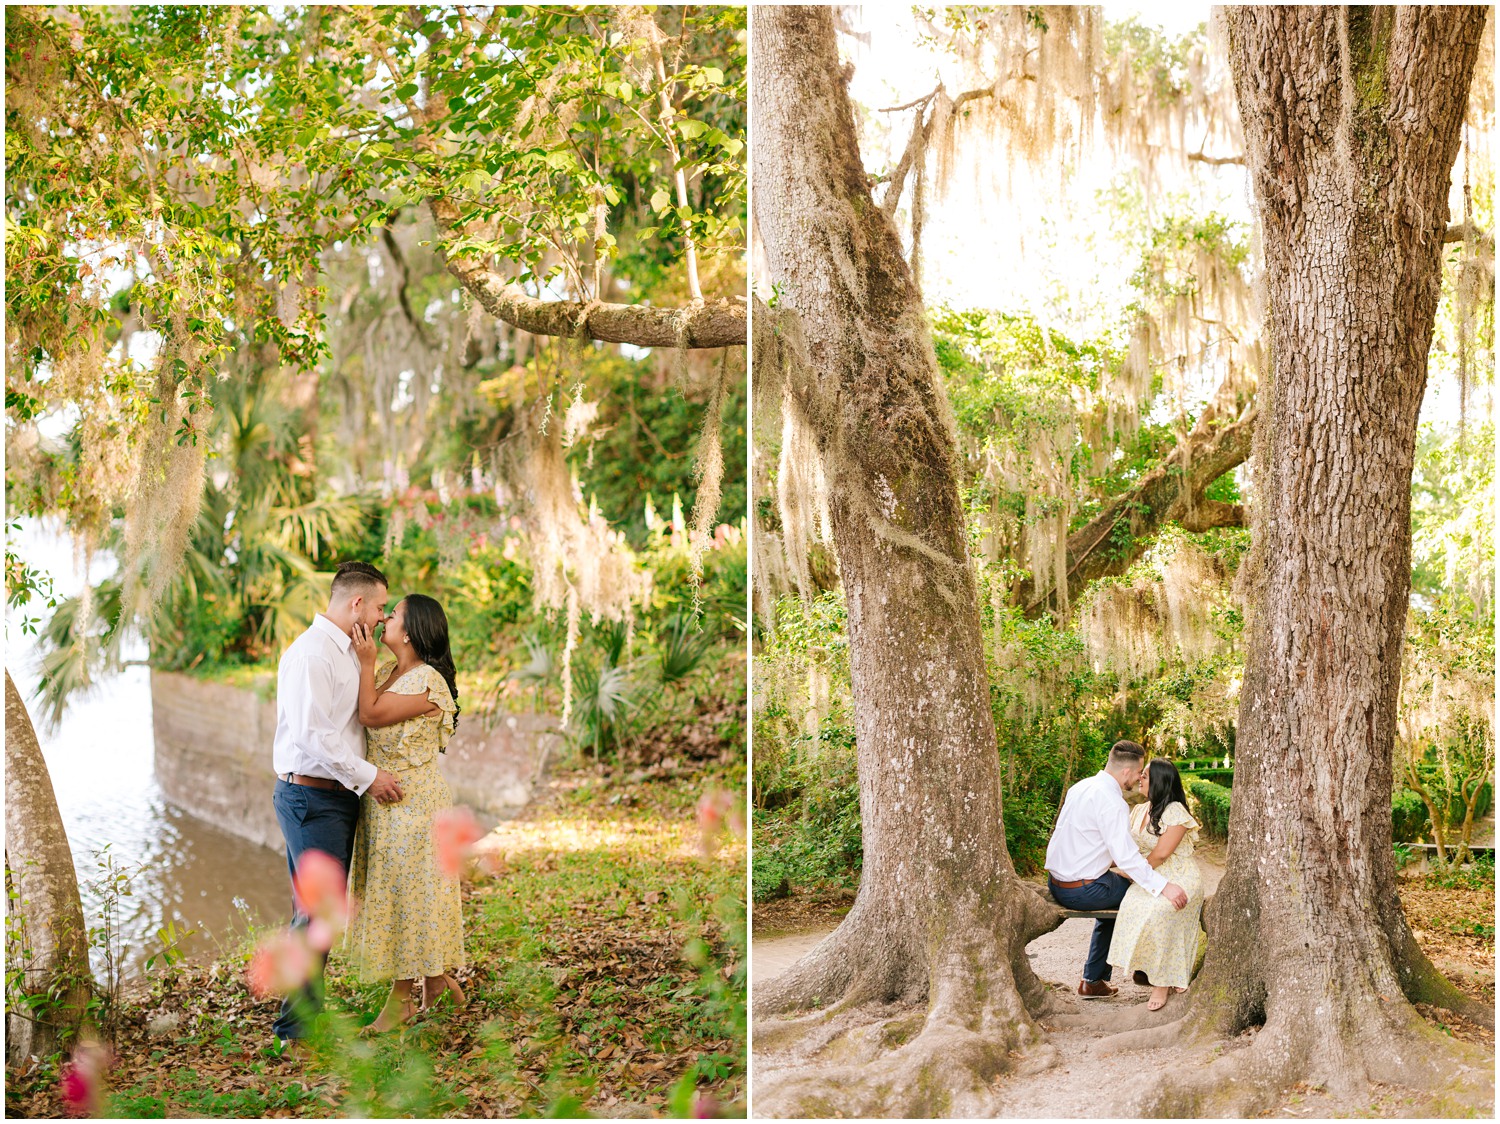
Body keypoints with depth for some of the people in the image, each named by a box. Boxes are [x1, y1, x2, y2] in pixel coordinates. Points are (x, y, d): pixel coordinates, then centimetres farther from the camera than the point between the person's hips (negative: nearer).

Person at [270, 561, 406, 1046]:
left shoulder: (348, 652, 17)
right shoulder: (310, 654, -16)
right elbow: (313, 734, -21)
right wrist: (367, 776, -16)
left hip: (340, 795, 10)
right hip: (311, 797, -10)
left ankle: (309, 1012, 19)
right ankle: (297, 1024, -3)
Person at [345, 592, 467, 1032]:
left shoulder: (427, 681, -18)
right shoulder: (386, 671, 9)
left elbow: (371, 715, -20)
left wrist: (366, 662, -17)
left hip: (412, 799, -9)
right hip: (381, 797, 9)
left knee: (406, 891, 0)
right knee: (391, 891, 13)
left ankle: (402, 997, 11)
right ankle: (434, 977, 26)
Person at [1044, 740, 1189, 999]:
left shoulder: (1081, 787, 9)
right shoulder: (1112, 802, -20)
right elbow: (1126, 858, -26)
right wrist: (1164, 886, -26)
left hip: (1056, 883, 9)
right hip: (1082, 889, -9)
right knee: (1144, 891, 7)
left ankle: (1093, 980, 29)